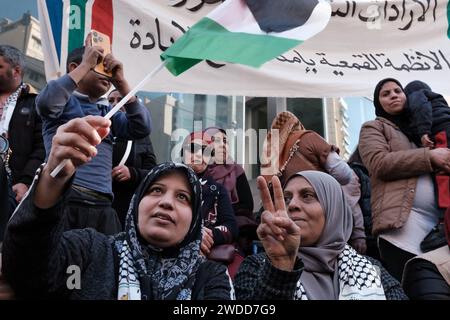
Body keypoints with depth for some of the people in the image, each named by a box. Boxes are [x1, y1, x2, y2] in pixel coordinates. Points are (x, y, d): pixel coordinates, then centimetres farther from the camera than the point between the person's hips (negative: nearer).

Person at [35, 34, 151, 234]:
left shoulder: (107, 111, 20)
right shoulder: (65, 100, 8)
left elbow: (142, 129, 7)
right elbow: (45, 102, -15)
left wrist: (120, 82, 3)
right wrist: (86, 65, -5)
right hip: (63, 201, -4)